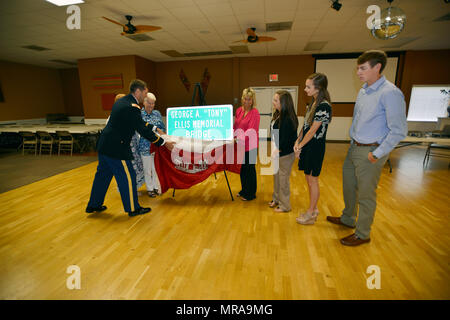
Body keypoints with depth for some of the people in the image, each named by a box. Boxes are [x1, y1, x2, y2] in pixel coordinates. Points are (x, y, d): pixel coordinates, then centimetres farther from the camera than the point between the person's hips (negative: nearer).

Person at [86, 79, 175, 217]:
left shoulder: (121, 101, 12)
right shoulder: (132, 107, -19)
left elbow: (140, 123, 20)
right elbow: (143, 131, -19)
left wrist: (154, 128, 21)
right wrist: (164, 143, -13)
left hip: (104, 145, 10)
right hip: (116, 149, -10)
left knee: (102, 175, 21)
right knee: (128, 177, 3)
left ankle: (93, 205, 36)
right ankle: (133, 209, 17)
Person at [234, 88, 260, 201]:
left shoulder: (255, 112, -13)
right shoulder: (239, 110, 8)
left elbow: (251, 131, -19)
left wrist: (241, 138, -28)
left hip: (250, 146, -6)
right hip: (240, 145, 7)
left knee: (250, 169, 5)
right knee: (242, 168, 17)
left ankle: (250, 194, 21)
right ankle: (244, 190, 35)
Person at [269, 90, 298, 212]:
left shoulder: (288, 119, -21)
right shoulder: (278, 115, 7)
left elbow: (287, 138, -22)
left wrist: (278, 150, -18)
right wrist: (273, 149, 10)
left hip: (285, 154, -9)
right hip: (276, 152, 9)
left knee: (283, 179, 3)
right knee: (276, 176, 20)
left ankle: (285, 205, 18)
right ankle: (276, 199, 38)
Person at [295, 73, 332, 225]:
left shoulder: (324, 106, -18)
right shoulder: (313, 103, 10)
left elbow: (313, 130, -18)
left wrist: (300, 145, -9)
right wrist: (298, 141, 0)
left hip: (315, 147, -9)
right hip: (307, 146, 9)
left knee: (313, 180, 3)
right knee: (309, 179, 16)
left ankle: (311, 214, 18)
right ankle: (313, 209, 32)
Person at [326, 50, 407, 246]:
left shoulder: (390, 93, -18)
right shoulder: (363, 91, 8)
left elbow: (398, 131, -19)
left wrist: (377, 154, -18)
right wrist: (353, 142, 13)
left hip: (370, 152, -8)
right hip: (354, 148, 8)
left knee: (366, 194, 4)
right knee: (349, 186, 21)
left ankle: (362, 234, 23)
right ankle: (348, 219, 42)